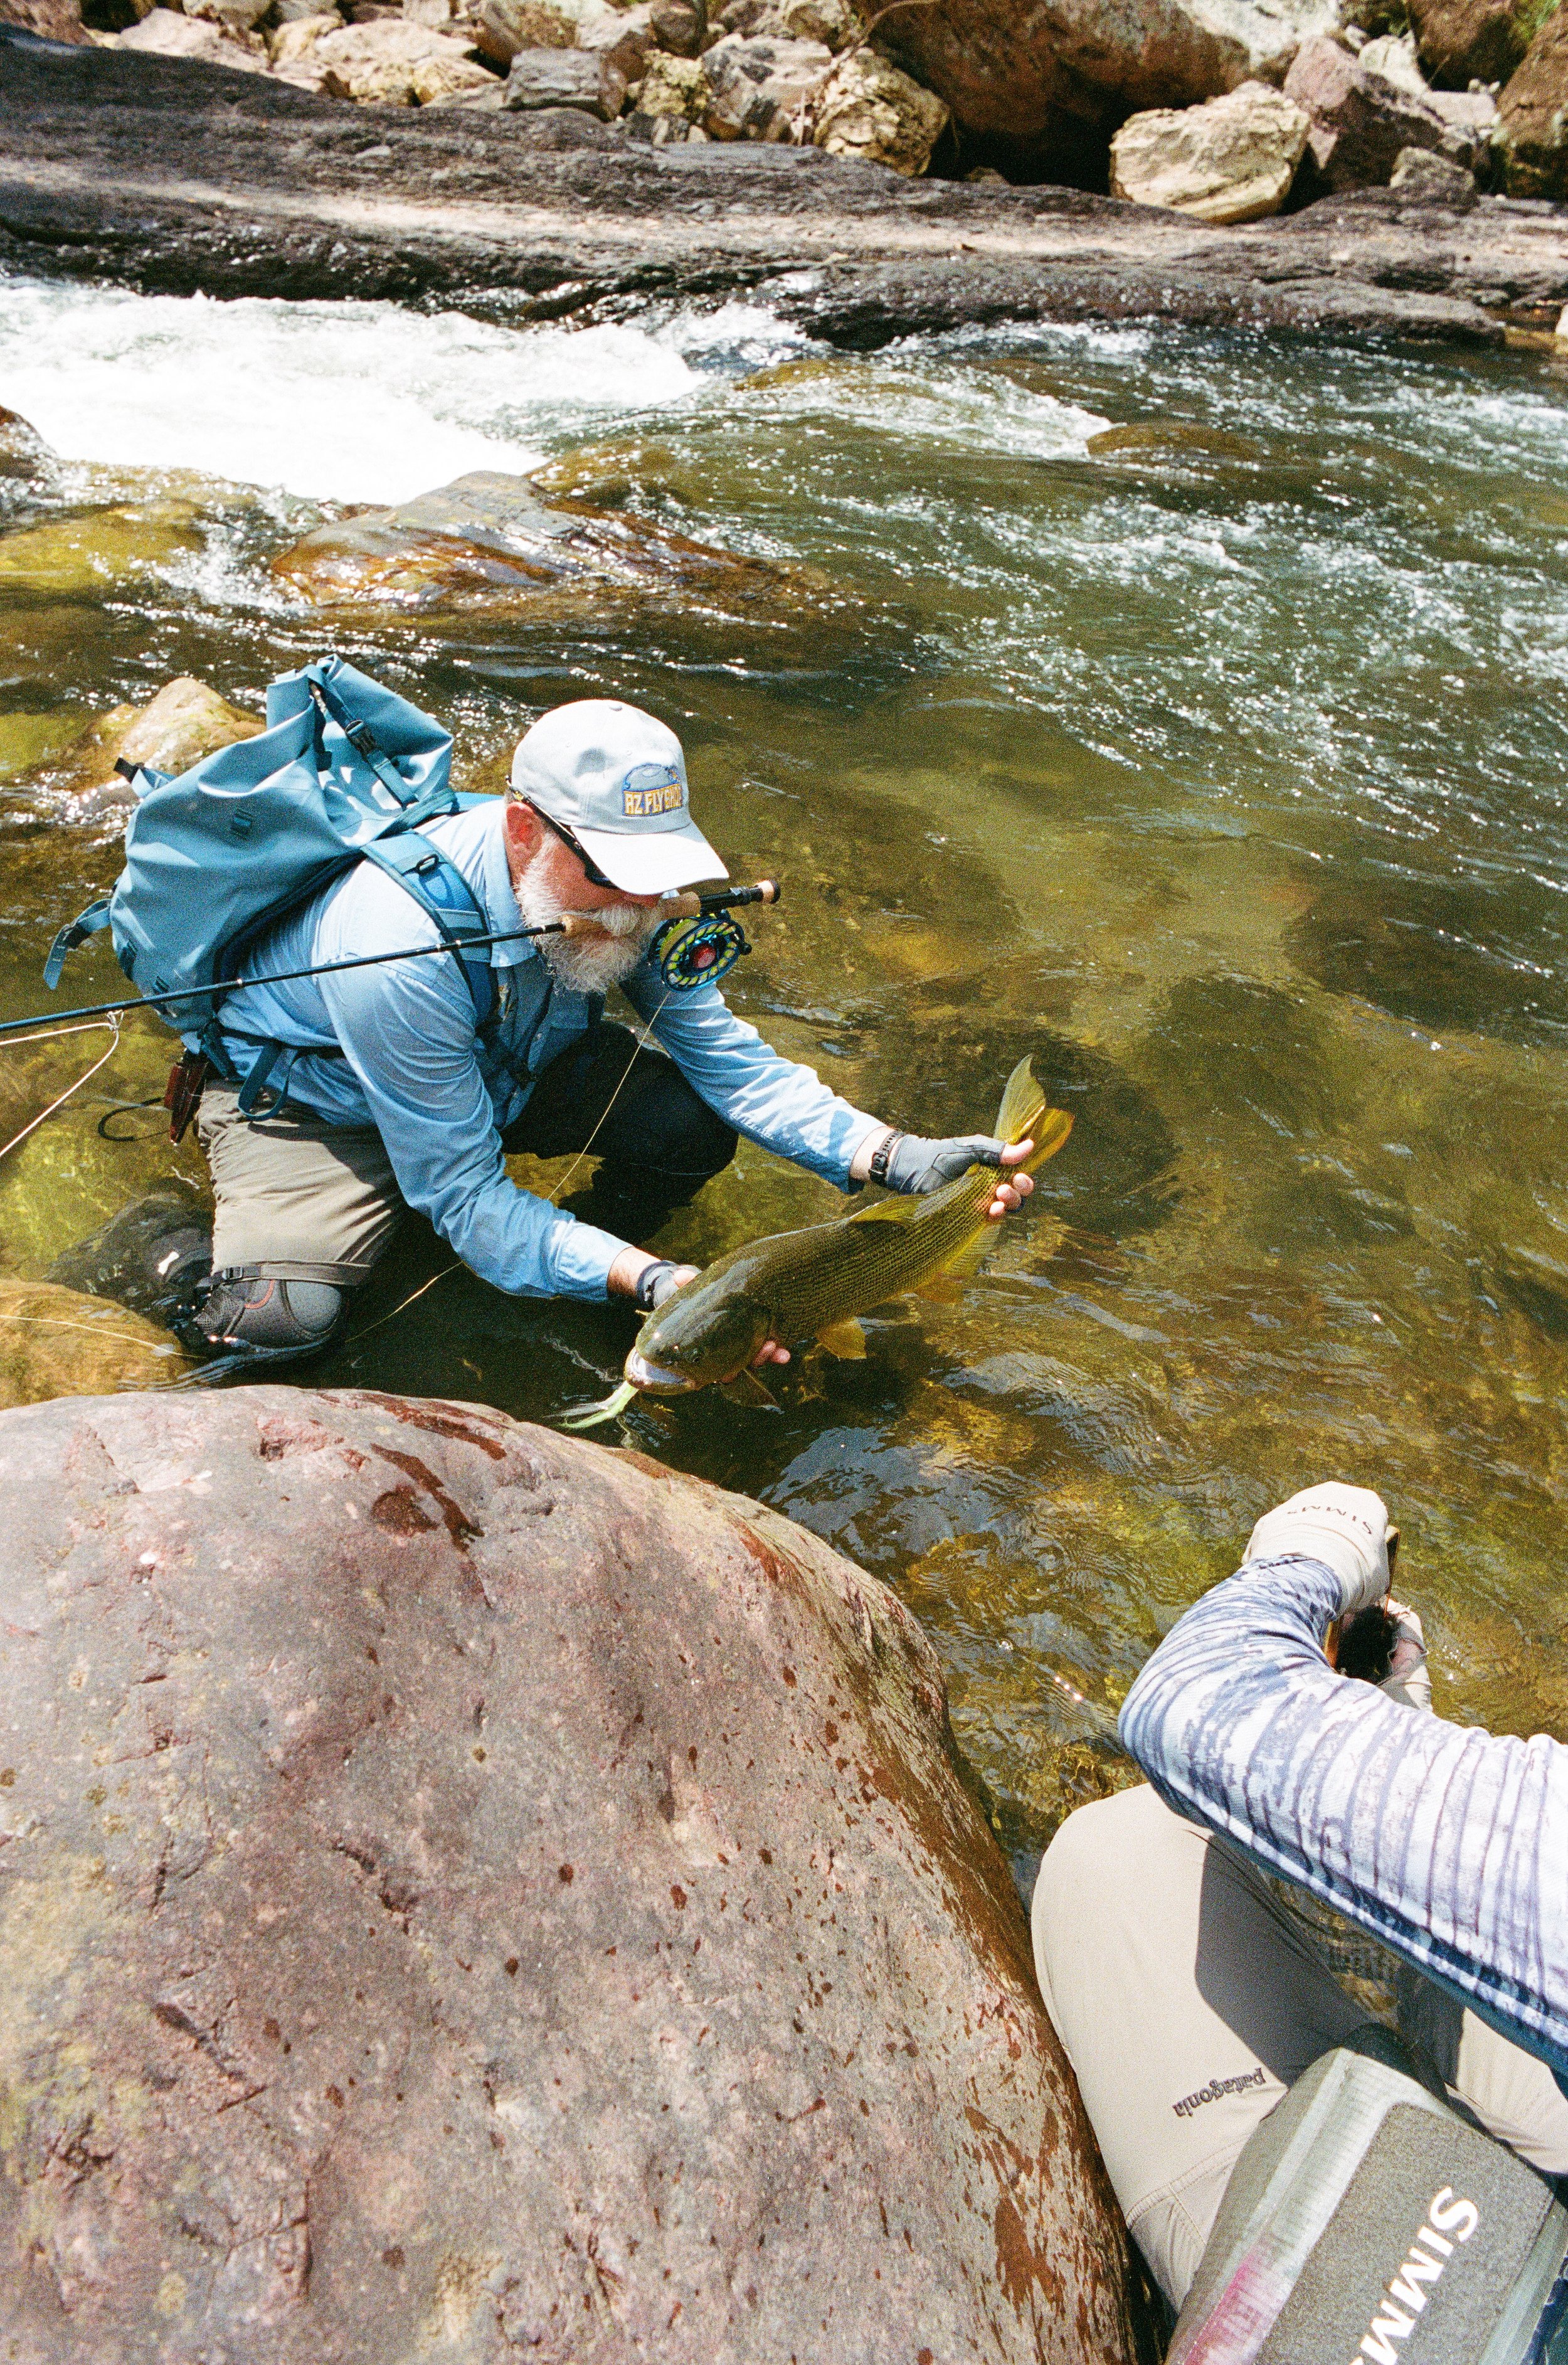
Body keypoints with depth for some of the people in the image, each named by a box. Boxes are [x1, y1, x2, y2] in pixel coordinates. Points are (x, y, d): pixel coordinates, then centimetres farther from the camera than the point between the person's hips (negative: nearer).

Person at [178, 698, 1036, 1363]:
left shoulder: (618, 892, -21)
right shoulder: (402, 950, -40)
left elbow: (725, 1056, -16)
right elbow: (465, 1197, -34)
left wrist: (892, 1157, -30)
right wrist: (652, 1283, -47)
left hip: (499, 1068, 6)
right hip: (306, 1093, -5)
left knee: (692, 1122, -18)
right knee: (285, 1319, -31)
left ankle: (576, 1307, 8)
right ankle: (184, 1257, 5)